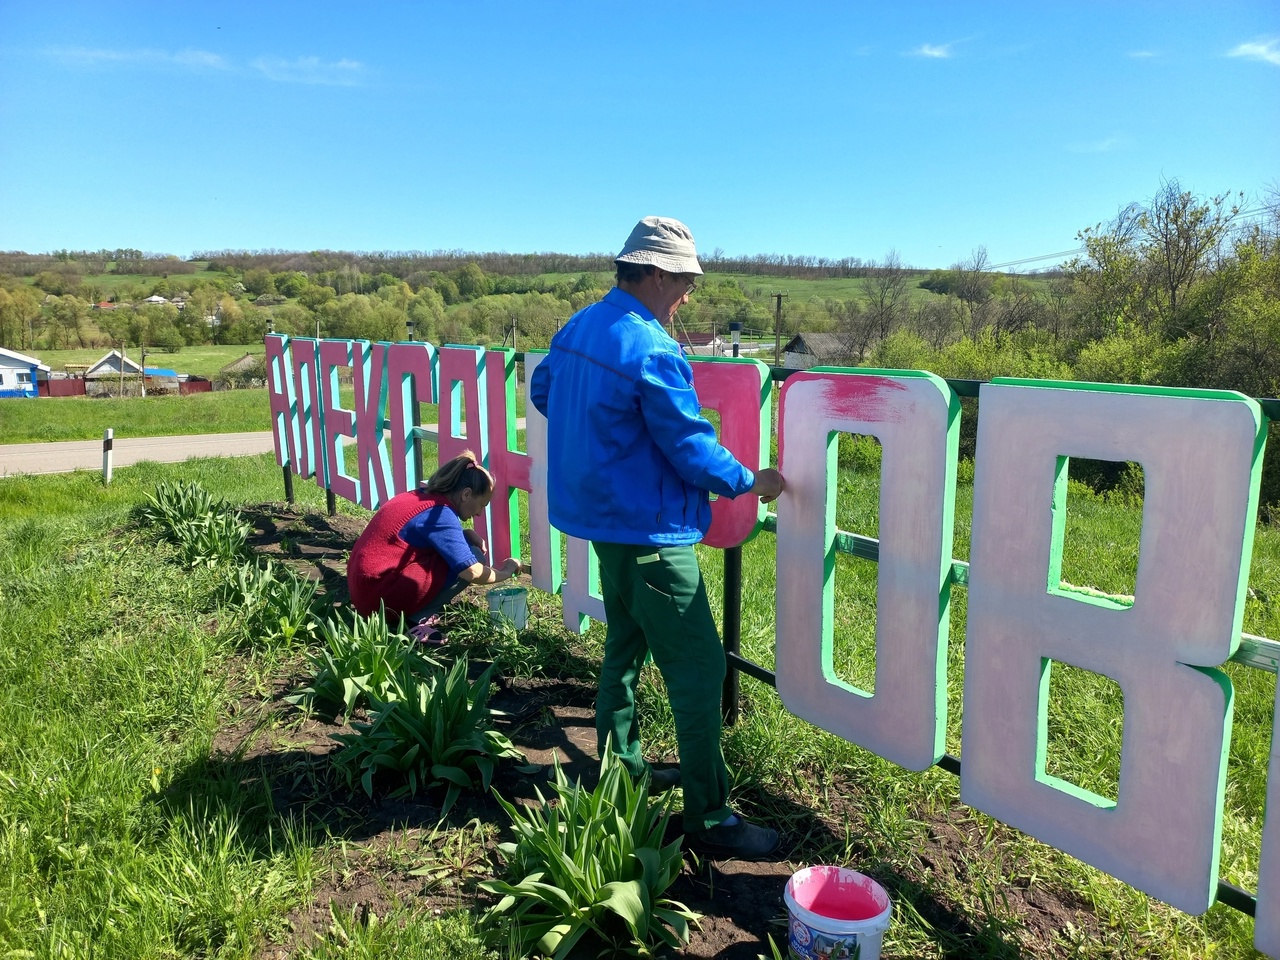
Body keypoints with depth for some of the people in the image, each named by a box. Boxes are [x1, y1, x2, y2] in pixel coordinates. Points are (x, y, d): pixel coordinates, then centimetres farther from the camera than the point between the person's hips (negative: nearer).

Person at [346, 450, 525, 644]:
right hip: (380, 597, -10)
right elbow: (472, 572, -22)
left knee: (457, 549, 15)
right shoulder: (440, 514, -17)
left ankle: (411, 612, 6)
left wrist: (467, 533, 5)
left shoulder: (422, 496, 9)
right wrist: (504, 572, -2)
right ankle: (417, 618, -8)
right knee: (472, 558, -10)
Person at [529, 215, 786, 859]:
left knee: (625, 645, 22)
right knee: (698, 667, -3)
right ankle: (708, 818, 5)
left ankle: (621, 766, 36)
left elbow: (542, 389, 22)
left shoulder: (578, 328, 6)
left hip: (602, 517, 10)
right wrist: (749, 483, -3)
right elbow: (691, 447, -18)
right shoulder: (653, 352, -21)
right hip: (649, 533, -10)